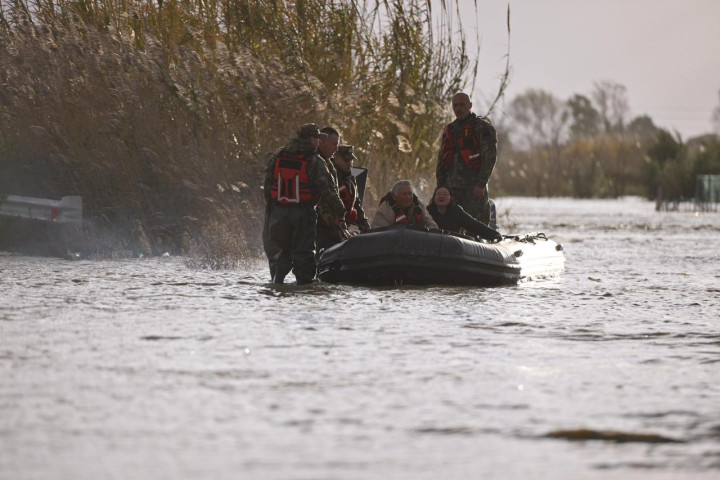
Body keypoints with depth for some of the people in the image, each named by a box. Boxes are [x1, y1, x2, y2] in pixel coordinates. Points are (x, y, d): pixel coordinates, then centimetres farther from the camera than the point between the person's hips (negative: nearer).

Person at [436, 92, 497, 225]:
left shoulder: (482, 127, 0)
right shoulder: (449, 130, 20)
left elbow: (490, 158, -7)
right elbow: (441, 162, 23)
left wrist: (481, 184, -15)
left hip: (474, 187, -6)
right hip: (452, 187, 6)